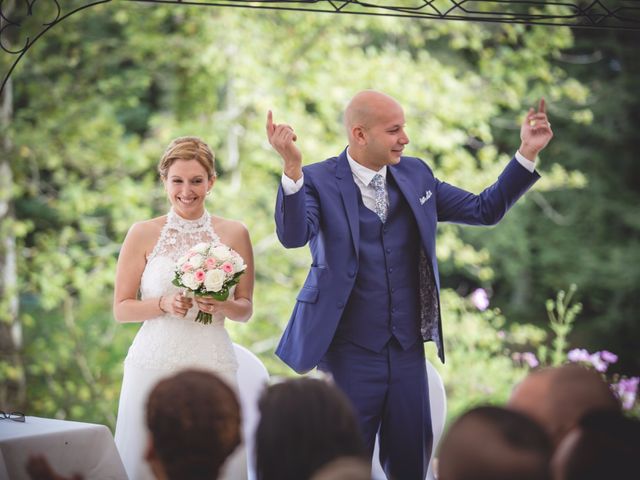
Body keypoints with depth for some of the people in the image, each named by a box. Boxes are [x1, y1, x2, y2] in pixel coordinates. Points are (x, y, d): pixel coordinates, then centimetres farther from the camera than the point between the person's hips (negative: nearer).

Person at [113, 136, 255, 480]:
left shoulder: (234, 234, 5)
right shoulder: (143, 235, 1)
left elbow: (246, 308, 10)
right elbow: (121, 308, 2)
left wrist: (223, 306, -11)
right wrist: (165, 304, -14)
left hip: (212, 364, 1)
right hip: (154, 362, -1)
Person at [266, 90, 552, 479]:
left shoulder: (415, 174, 7)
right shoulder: (318, 181, -8)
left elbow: (485, 210, 10)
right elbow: (294, 236, -25)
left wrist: (527, 154, 1)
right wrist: (292, 167, -39)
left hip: (408, 351, 5)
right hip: (349, 354, -4)